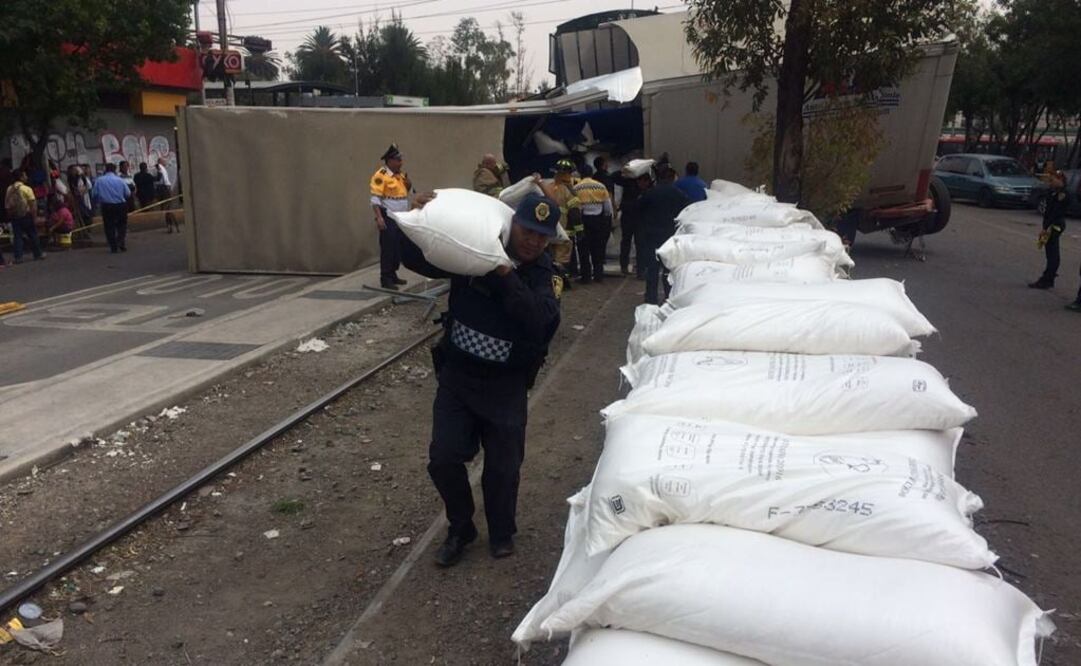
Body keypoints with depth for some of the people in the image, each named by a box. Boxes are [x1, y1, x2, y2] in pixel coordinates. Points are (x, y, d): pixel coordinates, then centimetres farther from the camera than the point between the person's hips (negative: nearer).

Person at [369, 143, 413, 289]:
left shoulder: (400, 174, 13)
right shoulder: (381, 175, -11)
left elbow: (405, 192, 26)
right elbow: (375, 199, -15)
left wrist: (408, 183, 4)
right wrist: (379, 218, -22)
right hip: (388, 218, -8)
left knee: (398, 248, 12)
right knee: (387, 249, -5)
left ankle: (393, 275, 23)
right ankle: (385, 279, -1)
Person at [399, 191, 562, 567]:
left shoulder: (541, 274, -6)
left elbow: (539, 321, -25)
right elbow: (416, 260, -4)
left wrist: (506, 275, -31)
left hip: (505, 383, -1)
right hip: (457, 372, 1)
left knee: (503, 465, 7)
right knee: (443, 459, 0)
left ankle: (501, 533, 34)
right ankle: (460, 529, 26)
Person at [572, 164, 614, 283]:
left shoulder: (576, 188, -6)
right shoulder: (601, 186, 2)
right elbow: (608, 207, 2)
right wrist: (608, 223, 13)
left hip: (583, 221, -2)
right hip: (599, 220, 2)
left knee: (584, 250, 4)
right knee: (598, 249, 11)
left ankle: (586, 276, 3)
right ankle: (598, 275, 13)